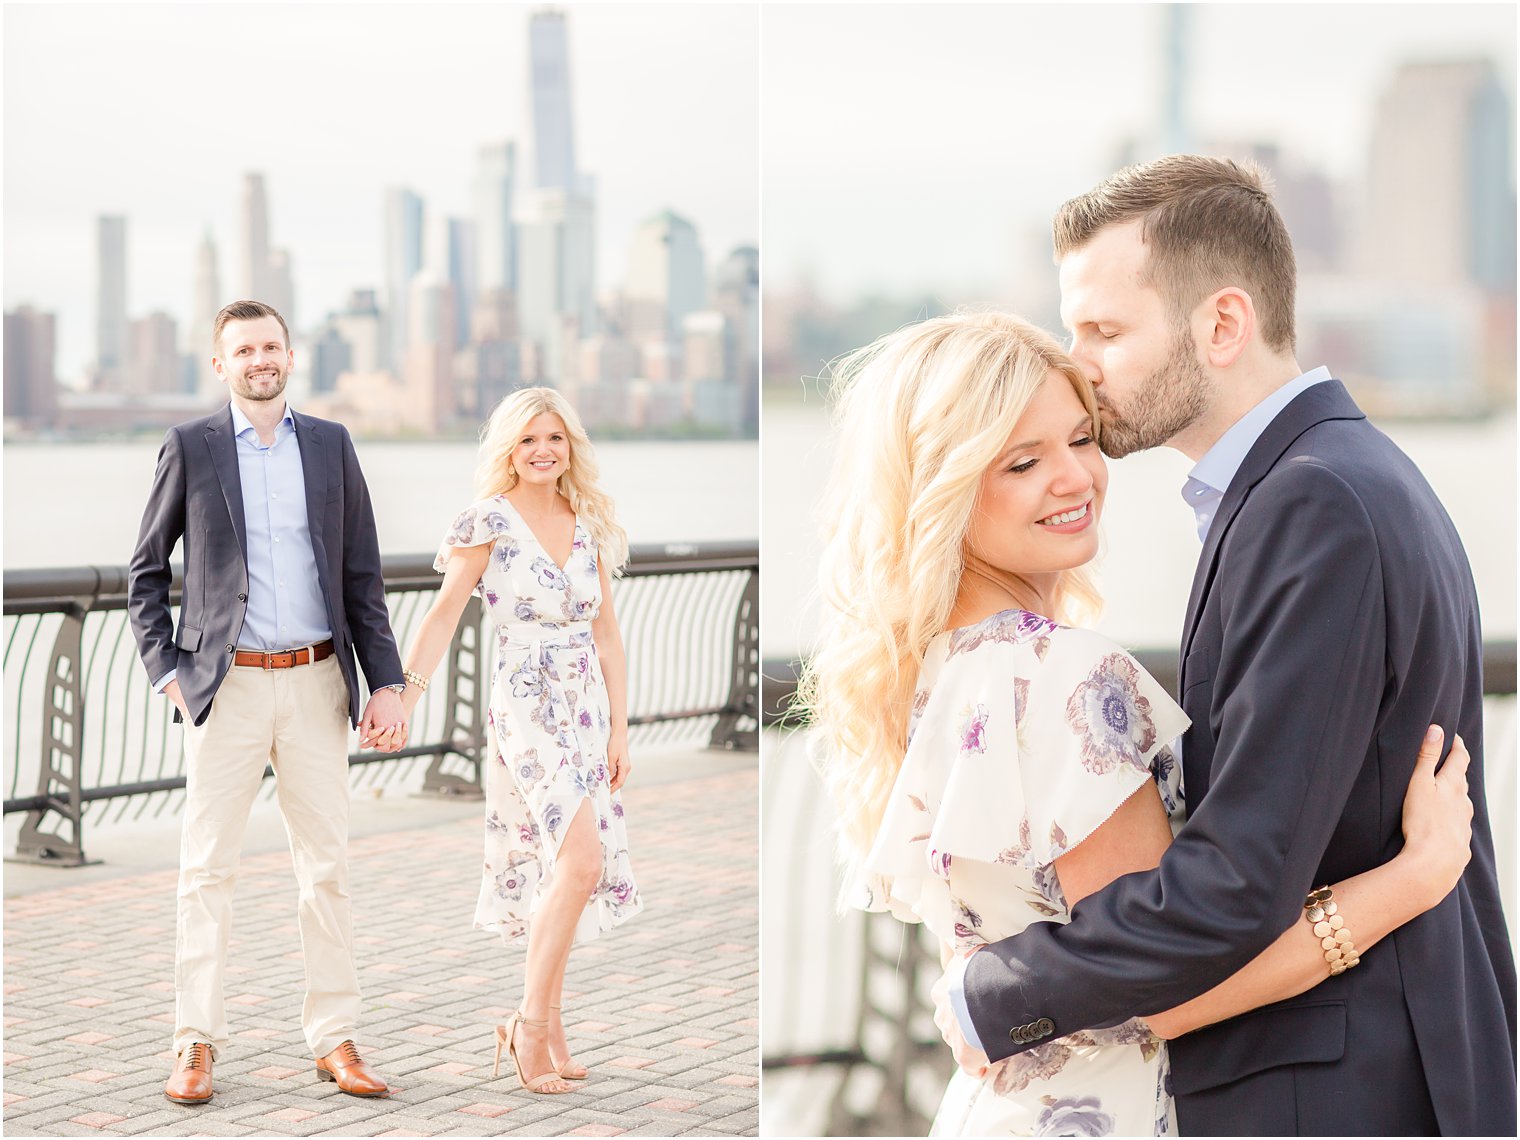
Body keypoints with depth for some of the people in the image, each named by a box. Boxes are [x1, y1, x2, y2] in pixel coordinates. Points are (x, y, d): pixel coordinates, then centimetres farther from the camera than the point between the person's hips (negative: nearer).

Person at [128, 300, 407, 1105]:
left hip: (316, 683, 2)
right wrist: (167, 672, -3)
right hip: (228, 685, -2)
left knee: (326, 867, 4)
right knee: (206, 869, -1)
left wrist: (385, 681, 1)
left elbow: (362, 575, 8)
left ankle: (334, 1041, 10)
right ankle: (197, 1046, 5)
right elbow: (145, 572, 7)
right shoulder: (189, 448, 1)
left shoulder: (330, 445, 7)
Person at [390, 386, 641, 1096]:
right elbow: (444, 614, -8)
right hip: (525, 707, -5)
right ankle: (532, 1026, -10)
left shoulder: (590, 526, 10)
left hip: (586, 707, 5)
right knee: (579, 859, -19)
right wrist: (404, 698, -17)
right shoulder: (490, 520, -4)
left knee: (551, 872, 8)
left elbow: (607, 633, 12)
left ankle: (546, 1031, 16)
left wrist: (619, 729, 8)